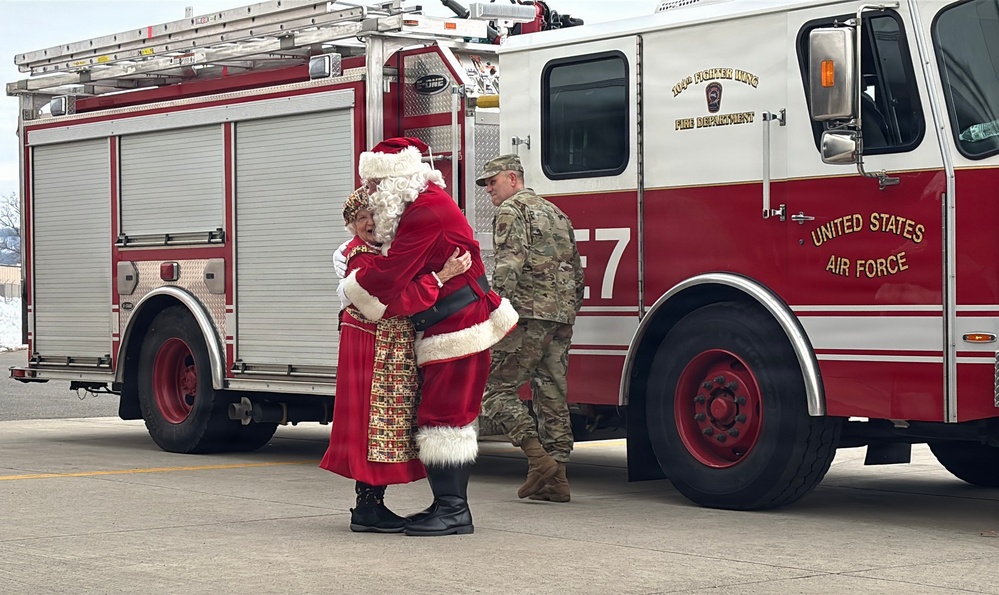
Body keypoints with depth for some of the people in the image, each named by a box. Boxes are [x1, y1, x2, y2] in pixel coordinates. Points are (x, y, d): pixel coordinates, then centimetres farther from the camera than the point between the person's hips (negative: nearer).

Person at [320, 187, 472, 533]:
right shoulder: (361, 257, -17)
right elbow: (400, 299, -26)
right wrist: (442, 276, -28)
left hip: (394, 352, 9)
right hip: (374, 352, -9)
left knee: (387, 424, 11)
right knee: (376, 419, -7)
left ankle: (372, 505, 17)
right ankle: (367, 509, -1)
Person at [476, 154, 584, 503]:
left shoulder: (512, 210, -2)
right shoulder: (556, 213, 25)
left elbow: (509, 265, -17)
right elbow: (577, 272, 24)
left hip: (528, 313, -9)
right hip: (562, 316, 9)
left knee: (496, 387, -5)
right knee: (552, 395, 8)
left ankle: (539, 458, -16)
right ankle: (555, 478, 7)